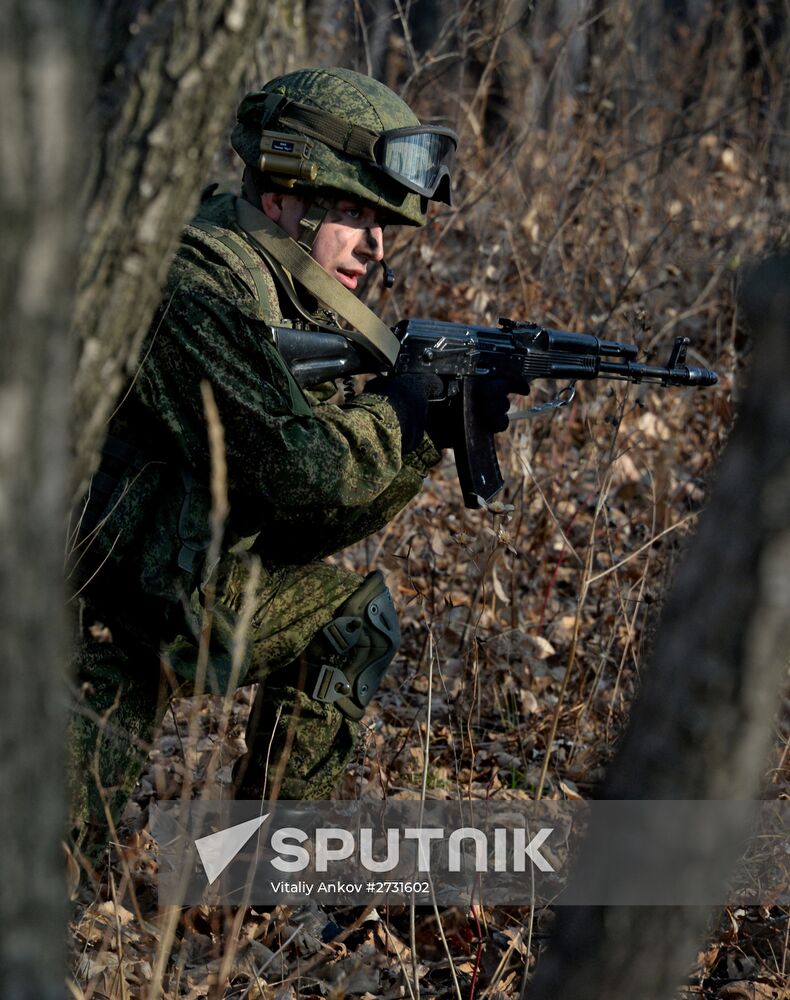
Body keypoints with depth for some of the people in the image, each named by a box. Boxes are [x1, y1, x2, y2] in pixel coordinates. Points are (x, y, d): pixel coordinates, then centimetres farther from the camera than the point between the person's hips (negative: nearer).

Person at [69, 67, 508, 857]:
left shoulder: (281, 299, 7)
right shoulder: (193, 291, -22)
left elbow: (305, 529, 7)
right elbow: (294, 468, -27)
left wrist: (426, 433, -4)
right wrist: (412, 406, -12)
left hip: (174, 596, 9)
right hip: (93, 622, -9)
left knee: (352, 614, 13)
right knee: (64, 827, -18)